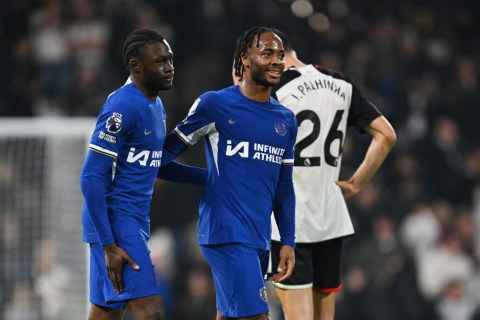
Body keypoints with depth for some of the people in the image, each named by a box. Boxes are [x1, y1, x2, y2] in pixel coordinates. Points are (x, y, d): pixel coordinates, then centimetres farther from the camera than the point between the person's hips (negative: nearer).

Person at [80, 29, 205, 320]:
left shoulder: (156, 105, 14)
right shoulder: (122, 107, -17)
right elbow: (92, 178, -19)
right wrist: (109, 245, -22)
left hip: (136, 223, 10)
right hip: (116, 222, -10)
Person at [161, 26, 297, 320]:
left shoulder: (285, 120, 14)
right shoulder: (215, 105, -5)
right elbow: (170, 150, 1)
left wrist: (288, 242, 14)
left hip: (260, 239, 7)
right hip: (227, 234, -7)